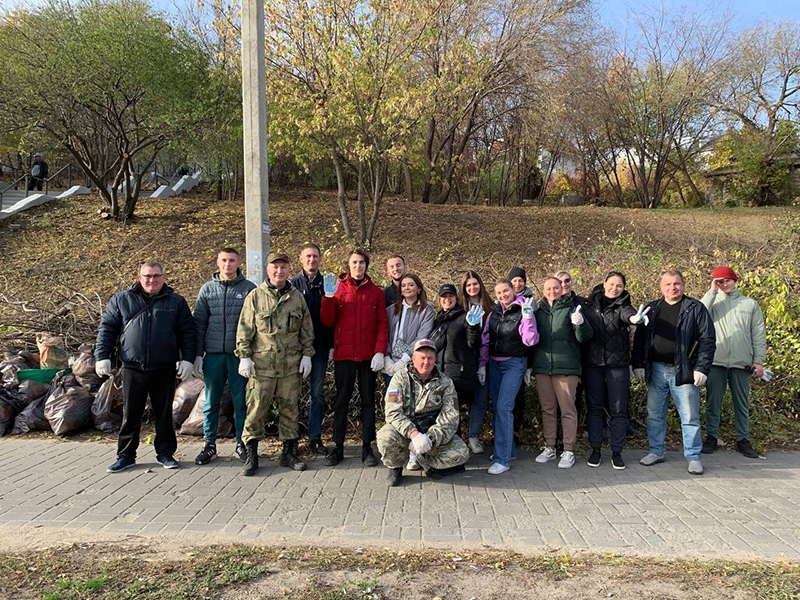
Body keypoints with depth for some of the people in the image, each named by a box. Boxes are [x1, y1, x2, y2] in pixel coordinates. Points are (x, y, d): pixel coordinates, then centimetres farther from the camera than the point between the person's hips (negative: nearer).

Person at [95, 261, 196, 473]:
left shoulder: (176, 302, 6)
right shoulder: (121, 300, 7)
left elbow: (188, 333, 6)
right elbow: (106, 328, 8)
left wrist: (188, 359, -2)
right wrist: (102, 356, 1)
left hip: (164, 368, 0)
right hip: (132, 368, 0)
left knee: (164, 412, 8)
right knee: (130, 413, 7)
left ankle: (165, 453, 19)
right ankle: (126, 455, 19)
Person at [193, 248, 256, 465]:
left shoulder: (249, 288, 0)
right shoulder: (207, 289, 6)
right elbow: (199, 323, 7)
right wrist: (198, 354, 2)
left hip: (239, 354, -2)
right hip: (214, 354, 2)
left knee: (241, 401, 6)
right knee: (211, 402, 9)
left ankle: (242, 443, 19)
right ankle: (209, 445, 20)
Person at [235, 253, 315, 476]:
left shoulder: (297, 297, 10)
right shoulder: (255, 296, 3)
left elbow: (306, 329, 12)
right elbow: (244, 329, 1)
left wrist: (307, 355, 6)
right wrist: (244, 356, -5)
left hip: (291, 365, 3)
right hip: (261, 363, -2)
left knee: (290, 409, 8)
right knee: (256, 408, -1)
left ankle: (289, 453, 20)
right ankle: (251, 455, 10)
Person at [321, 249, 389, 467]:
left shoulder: (376, 292, 6)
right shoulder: (338, 288, 4)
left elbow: (382, 324, 2)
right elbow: (328, 321, 0)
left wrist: (380, 351, -9)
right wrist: (329, 297, -14)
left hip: (368, 355, 1)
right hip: (343, 354, 0)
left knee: (368, 399, 6)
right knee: (341, 400, 6)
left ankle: (367, 447, 14)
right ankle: (337, 446, 14)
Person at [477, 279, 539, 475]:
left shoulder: (522, 312, -8)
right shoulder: (493, 313, 8)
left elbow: (530, 341, -16)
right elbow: (485, 341, 11)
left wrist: (527, 317, -24)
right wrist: (482, 364, 7)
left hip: (514, 364, -6)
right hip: (494, 364, 6)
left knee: (504, 408, -14)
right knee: (498, 408, 11)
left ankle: (503, 459, -9)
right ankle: (508, 449, 26)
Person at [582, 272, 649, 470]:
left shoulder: (622, 305, 0)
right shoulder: (590, 304, 6)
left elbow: (628, 313, -24)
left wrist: (635, 318, -48)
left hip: (618, 364, -1)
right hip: (592, 364, 1)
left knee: (618, 410, 5)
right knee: (594, 408, 8)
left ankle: (617, 452, 16)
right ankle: (595, 450, 20)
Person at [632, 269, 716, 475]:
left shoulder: (695, 308, -2)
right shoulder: (651, 309, 9)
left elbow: (708, 340, -5)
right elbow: (639, 339, 11)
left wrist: (702, 368, -11)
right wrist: (638, 365, 3)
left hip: (683, 372, -3)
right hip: (656, 371, 4)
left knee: (690, 417, 3)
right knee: (654, 415, 10)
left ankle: (694, 457, 14)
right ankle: (656, 452, 23)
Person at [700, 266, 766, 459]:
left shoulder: (750, 304, 11)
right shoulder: (713, 301, 9)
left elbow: (759, 335, 9)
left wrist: (759, 360, 2)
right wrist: (712, 291, -8)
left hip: (742, 363, 1)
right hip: (716, 362, -1)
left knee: (742, 403, 8)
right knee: (713, 402, 5)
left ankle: (743, 439, 18)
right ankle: (711, 437, 14)